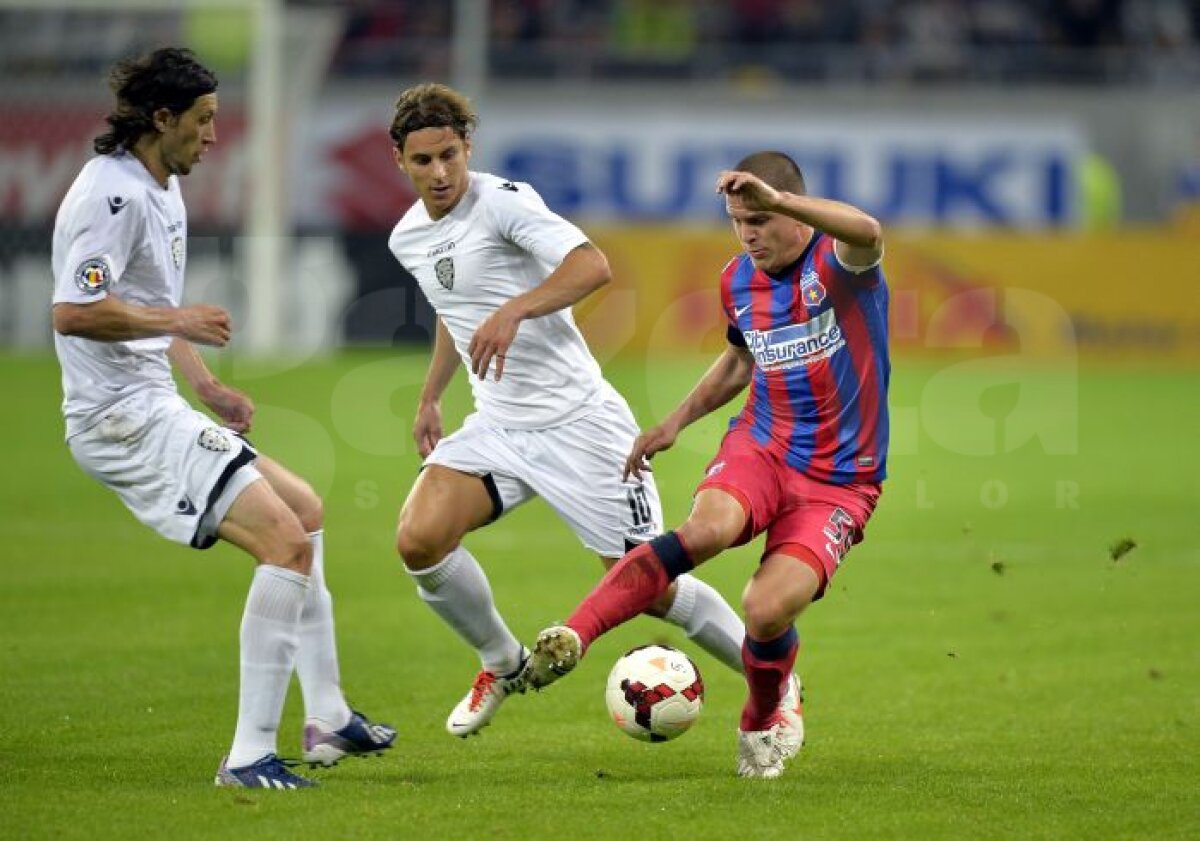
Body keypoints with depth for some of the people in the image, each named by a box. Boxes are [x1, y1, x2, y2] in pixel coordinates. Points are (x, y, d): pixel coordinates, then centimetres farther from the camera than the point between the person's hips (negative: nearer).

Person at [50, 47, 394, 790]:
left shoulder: (163, 189, 16)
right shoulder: (114, 195, -17)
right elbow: (74, 312, -26)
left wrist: (204, 384, 16)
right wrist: (179, 322, -18)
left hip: (154, 410, 11)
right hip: (124, 417, -11)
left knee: (305, 510, 20)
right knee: (286, 542, -19)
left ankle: (327, 720, 24)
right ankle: (250, 754, -19)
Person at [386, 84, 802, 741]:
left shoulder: (502, 201, -15)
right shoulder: (407, 238, 8)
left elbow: (591, 266, -30)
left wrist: (514, 311, -41)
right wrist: (430, 398, 30)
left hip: (577, 421, -6)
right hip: (498, 426, 6)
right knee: (418, 539, -17)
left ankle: (778, 686, 19)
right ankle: (503, 666, 9)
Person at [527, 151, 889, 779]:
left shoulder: (837, 260, -12)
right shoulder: (737, 281, 7)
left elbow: (867, 233, -39)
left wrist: (776, 197, -52)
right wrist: (678, 420, 18)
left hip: (839, 481, -4)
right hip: (761, 445, 4)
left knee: (768, 611, -22)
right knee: (707, 528, -33)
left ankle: (762, 726, 11)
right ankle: (571, 639, -36)